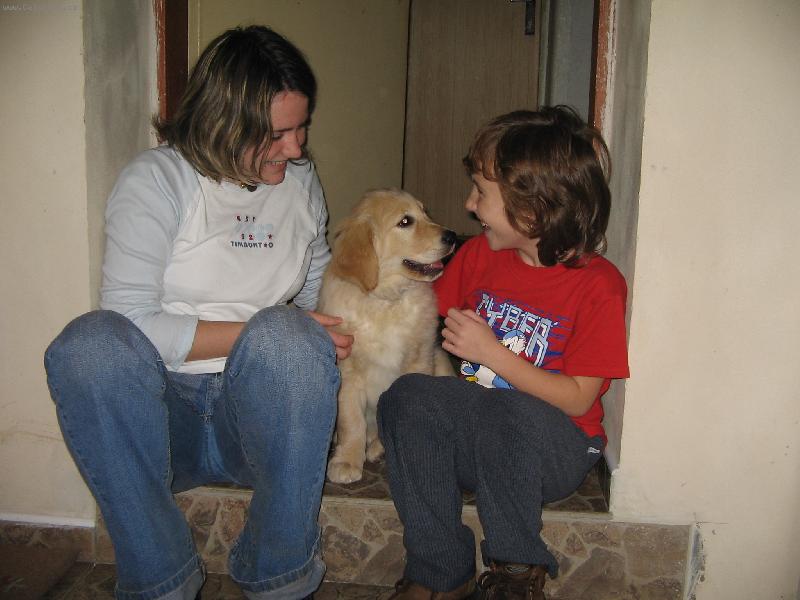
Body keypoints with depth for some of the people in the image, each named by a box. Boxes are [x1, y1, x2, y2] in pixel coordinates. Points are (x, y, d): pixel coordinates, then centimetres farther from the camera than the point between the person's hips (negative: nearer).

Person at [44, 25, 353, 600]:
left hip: (261, 409, 2)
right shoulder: (156, 178, -5)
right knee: (89, 344, -32)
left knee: (286, 333, -32)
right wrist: (259, 332, -15)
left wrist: (281, 338, 2)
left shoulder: (301, 178, 10)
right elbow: (134, 323, -14)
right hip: (166, 411, -2)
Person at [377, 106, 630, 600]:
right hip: (477, 426, 5)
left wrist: (492, 353, -17)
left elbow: (577, 398, -13)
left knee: (506, 409, -37)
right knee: (407, 396, -24)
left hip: (555, 447, -4)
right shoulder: (480, 253, 5)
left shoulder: (598, 285, -12)